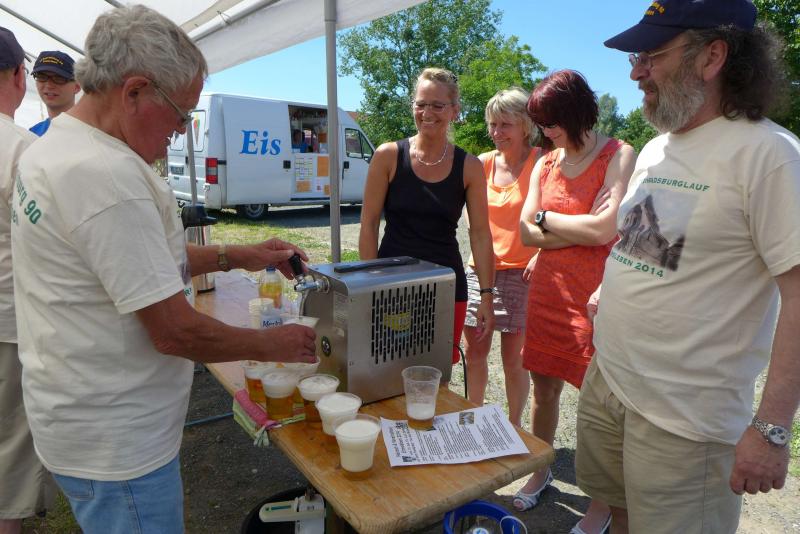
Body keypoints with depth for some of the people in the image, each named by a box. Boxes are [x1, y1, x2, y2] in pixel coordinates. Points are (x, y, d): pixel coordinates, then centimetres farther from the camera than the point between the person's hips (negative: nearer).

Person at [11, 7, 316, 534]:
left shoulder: (51, 148, 5)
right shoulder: (107, 174, -28)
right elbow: (175, 332, -27)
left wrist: (236, 256, 6)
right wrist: (274, 344, -12)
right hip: (116, 444, -9)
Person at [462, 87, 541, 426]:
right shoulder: (484, 163, 6)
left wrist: (541, 255, -17)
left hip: (520, 271, -4)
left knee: (513, 357, 5)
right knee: (473, 351, 11)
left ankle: (514, 427, 27)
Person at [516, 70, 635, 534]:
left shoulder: (618, 156, -7)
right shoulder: (546, 163, 11)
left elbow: (605, 229, -19)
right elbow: (527, 233, 4)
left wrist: (547, 218, -4)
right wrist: (582, 228, -9)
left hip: (595, 295, -5)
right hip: (548, 288, 6)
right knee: (544, 390, 16)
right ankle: (541, 472, 38)